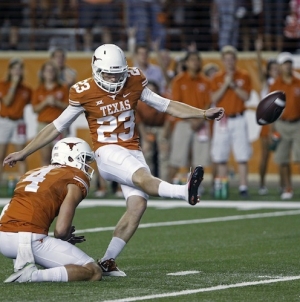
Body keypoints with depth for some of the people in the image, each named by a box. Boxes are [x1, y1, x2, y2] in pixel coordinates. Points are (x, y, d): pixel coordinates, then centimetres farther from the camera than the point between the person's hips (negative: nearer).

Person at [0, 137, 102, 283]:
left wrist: (65, 238, 30)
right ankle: (32, 275, -17)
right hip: (30, 239, -7)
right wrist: (66, 238, 20)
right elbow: (60, 230, -4)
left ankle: (24, 265, 10)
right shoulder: (77, 179, 6)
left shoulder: (33, 172, 28)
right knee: (94, 272, 1)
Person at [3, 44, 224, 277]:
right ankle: (185, 192, -58)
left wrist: (204, 114, 4)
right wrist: (24, 153, 5)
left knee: (138, 204, -14)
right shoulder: (85, 93, -7)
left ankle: (108, 262, -7)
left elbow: (166, 105, 11)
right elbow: (57, 127, 4)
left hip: (133, 152, 5)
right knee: (144, 178, -32)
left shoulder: (134, 83, 2)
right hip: (108, 153, -4)